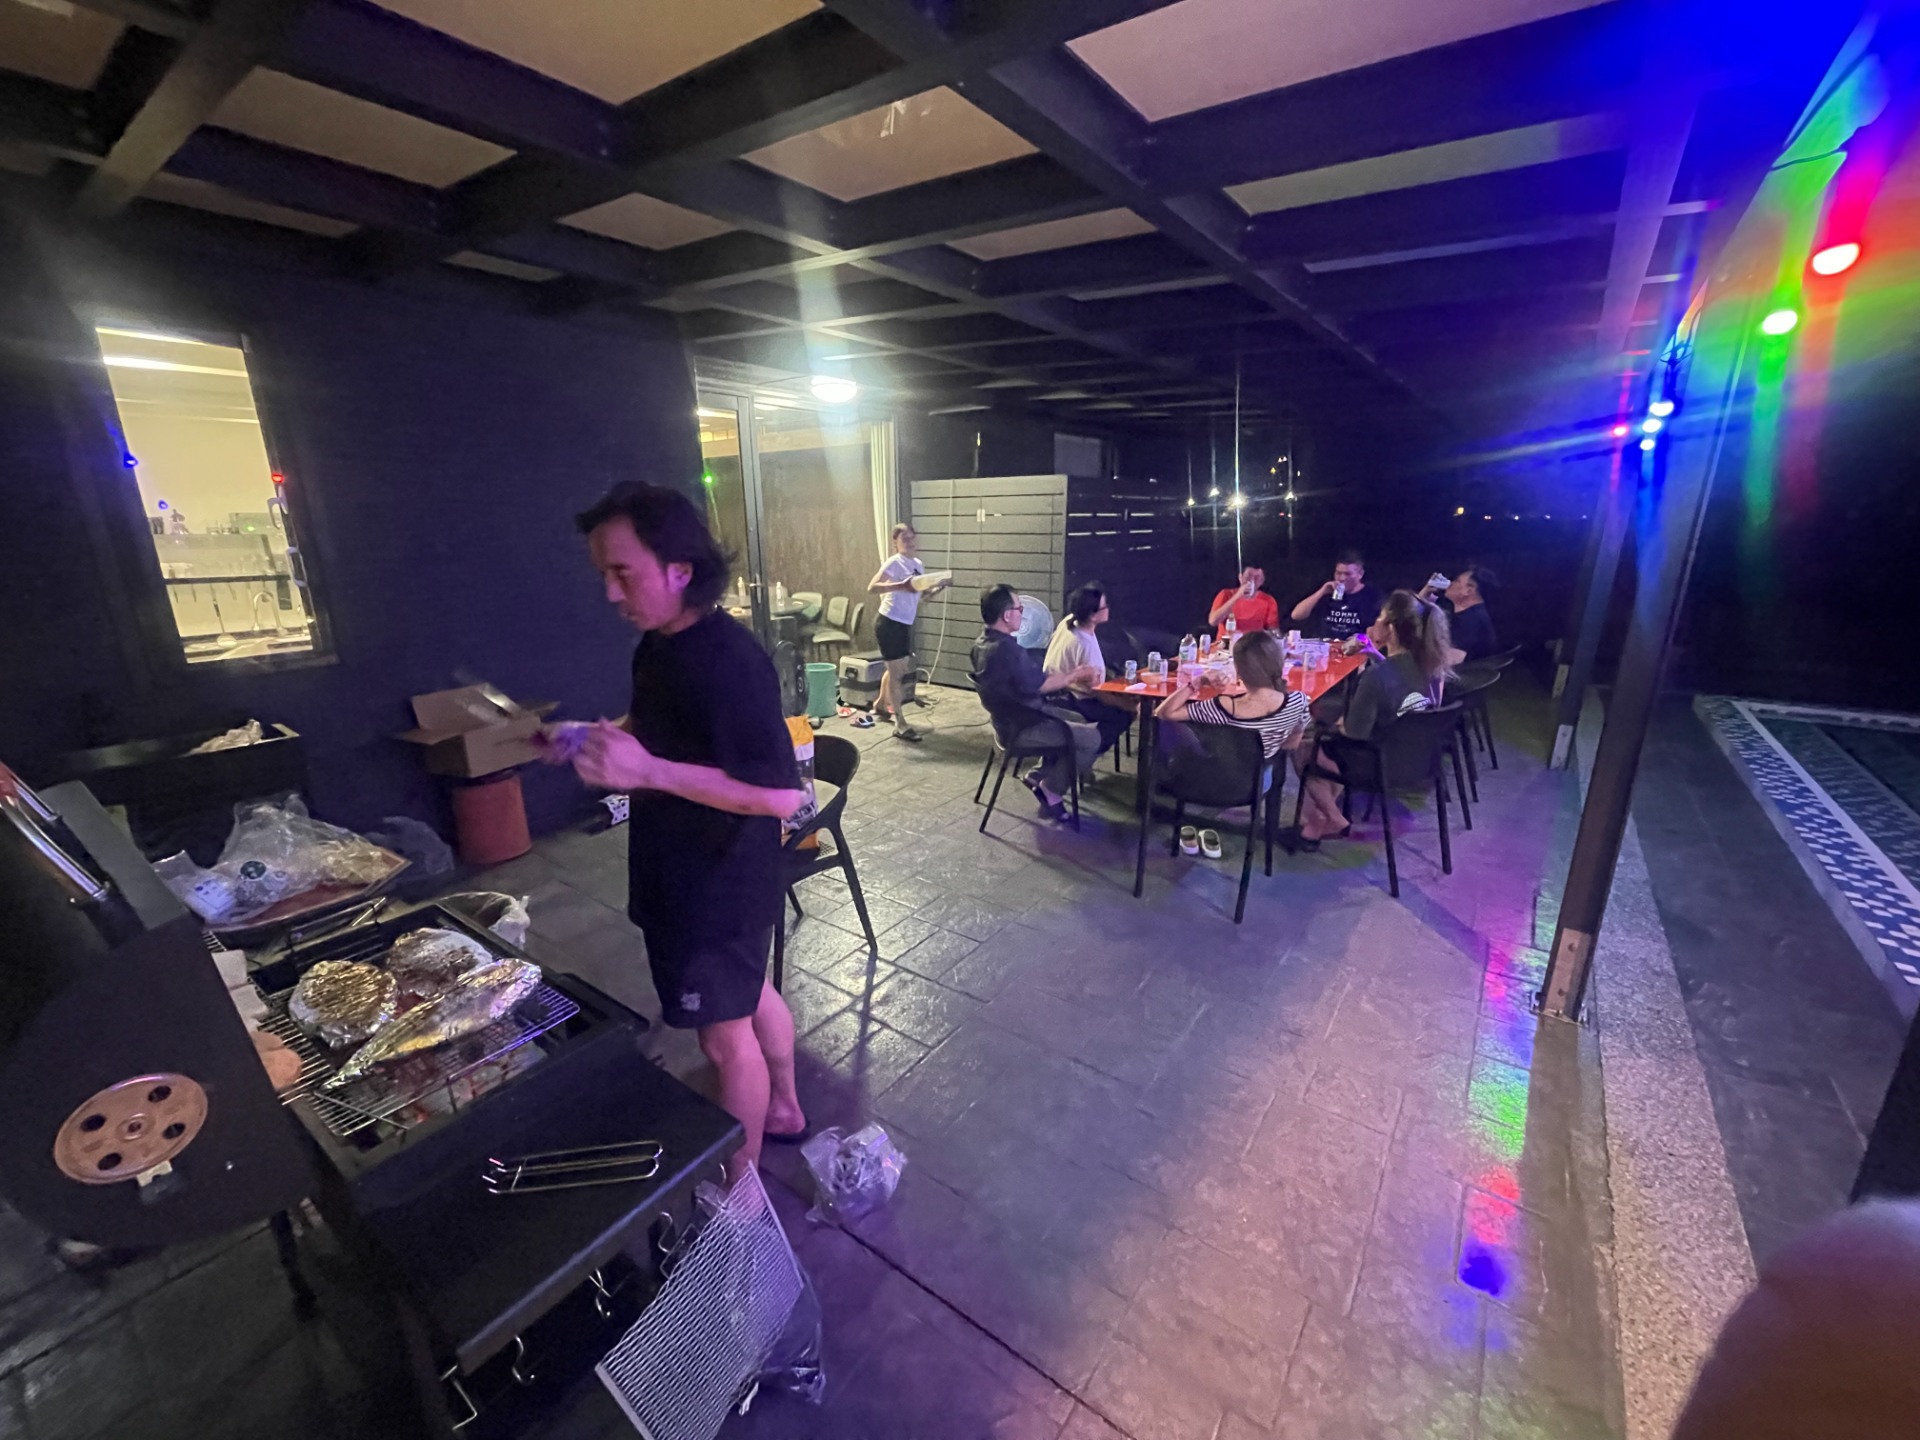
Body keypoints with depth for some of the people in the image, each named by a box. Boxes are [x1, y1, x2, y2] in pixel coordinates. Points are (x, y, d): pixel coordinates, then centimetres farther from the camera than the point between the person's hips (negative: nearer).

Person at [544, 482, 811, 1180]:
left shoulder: (729, 661, -28)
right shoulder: (656, 645, 2)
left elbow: (781, 795, -33)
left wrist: (646, 770, -36)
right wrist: (594, 738, 1)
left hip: (720, 887, -9)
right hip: (684, 875, 9)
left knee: (725, 1034, 10)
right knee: (751, 993, 25)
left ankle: (740, 1183, 34)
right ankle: (783, 1107, 49)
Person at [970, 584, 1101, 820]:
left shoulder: (984, 642, 3)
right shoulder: (1006, 648, -29)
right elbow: (1038, 684, -21)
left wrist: (1073, 675, 5)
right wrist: (1076, 675, -8)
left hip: (1010, 715, 10)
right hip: (1020, 727, -10)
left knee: (1078, 720, 22)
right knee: (1092, 737, -6)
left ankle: (1040, 775, 20)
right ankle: (1050, 790, 4)